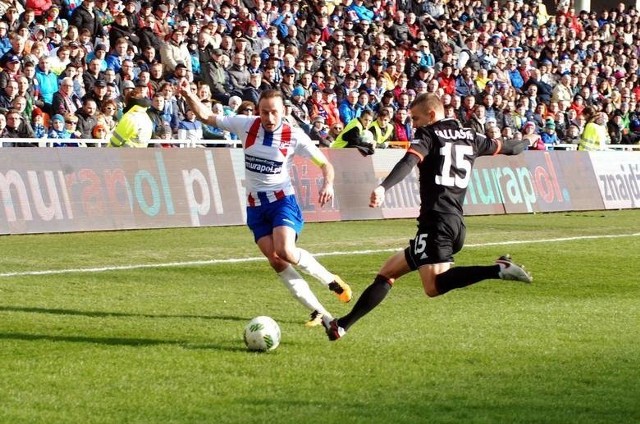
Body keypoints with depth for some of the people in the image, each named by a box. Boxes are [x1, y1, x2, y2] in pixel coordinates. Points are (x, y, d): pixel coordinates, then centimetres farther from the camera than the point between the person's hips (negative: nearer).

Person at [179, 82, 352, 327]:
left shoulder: (294, 136, -9)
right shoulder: (246, 125, -3)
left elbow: (325, 164, -2)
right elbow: (207, 117, 3)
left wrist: (328, 184, -23)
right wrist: (189, 96, -14)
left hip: (282, 200, -3)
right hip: (255, 206, 3)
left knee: (285, 251, -27)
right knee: (275, 261, -9)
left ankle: (331, 281, -2)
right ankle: (319, 313, -3)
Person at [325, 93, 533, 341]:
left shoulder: (428, 134, 1)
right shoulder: (469, 137, 20)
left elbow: (408, 162, -19)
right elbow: (505, 148, 35)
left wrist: (383, 188, -37)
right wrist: (526, 143, 59)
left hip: (436, 221, -9)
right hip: (456, 223, 9)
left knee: (434, 286, -23)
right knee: (388, 272, 12)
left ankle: (497, 270, -33)